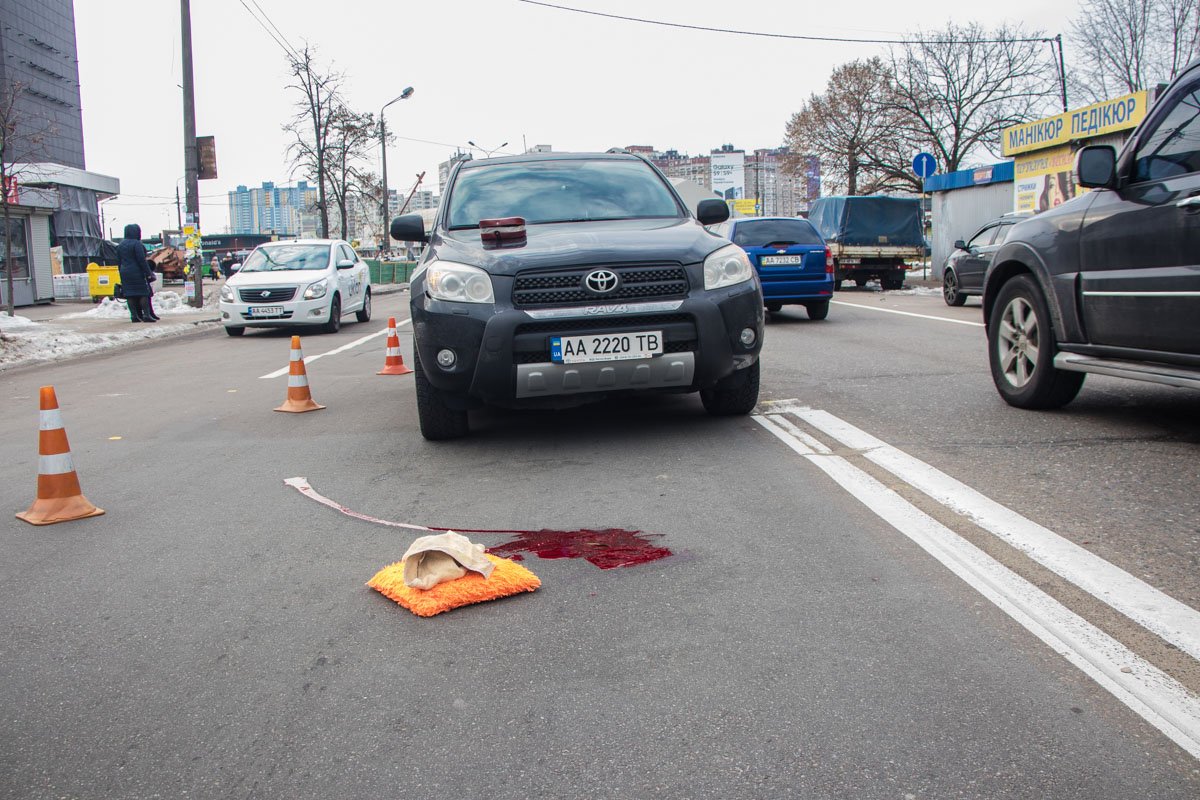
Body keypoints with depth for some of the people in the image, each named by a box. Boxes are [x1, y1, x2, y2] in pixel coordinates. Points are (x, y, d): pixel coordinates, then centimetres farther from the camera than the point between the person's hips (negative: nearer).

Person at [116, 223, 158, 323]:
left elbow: (119, 261, 16)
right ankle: (146, 315, -10)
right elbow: (142, 260, -15)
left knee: (129, 294, 5)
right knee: (143, 293, -5)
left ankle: (134, 316, 4)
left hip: (125, 273, 7)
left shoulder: (120, 245, 13)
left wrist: (122, 273, 21)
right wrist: (148, 273, -11)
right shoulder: (136, 243, -11)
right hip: (137, 272, -7)